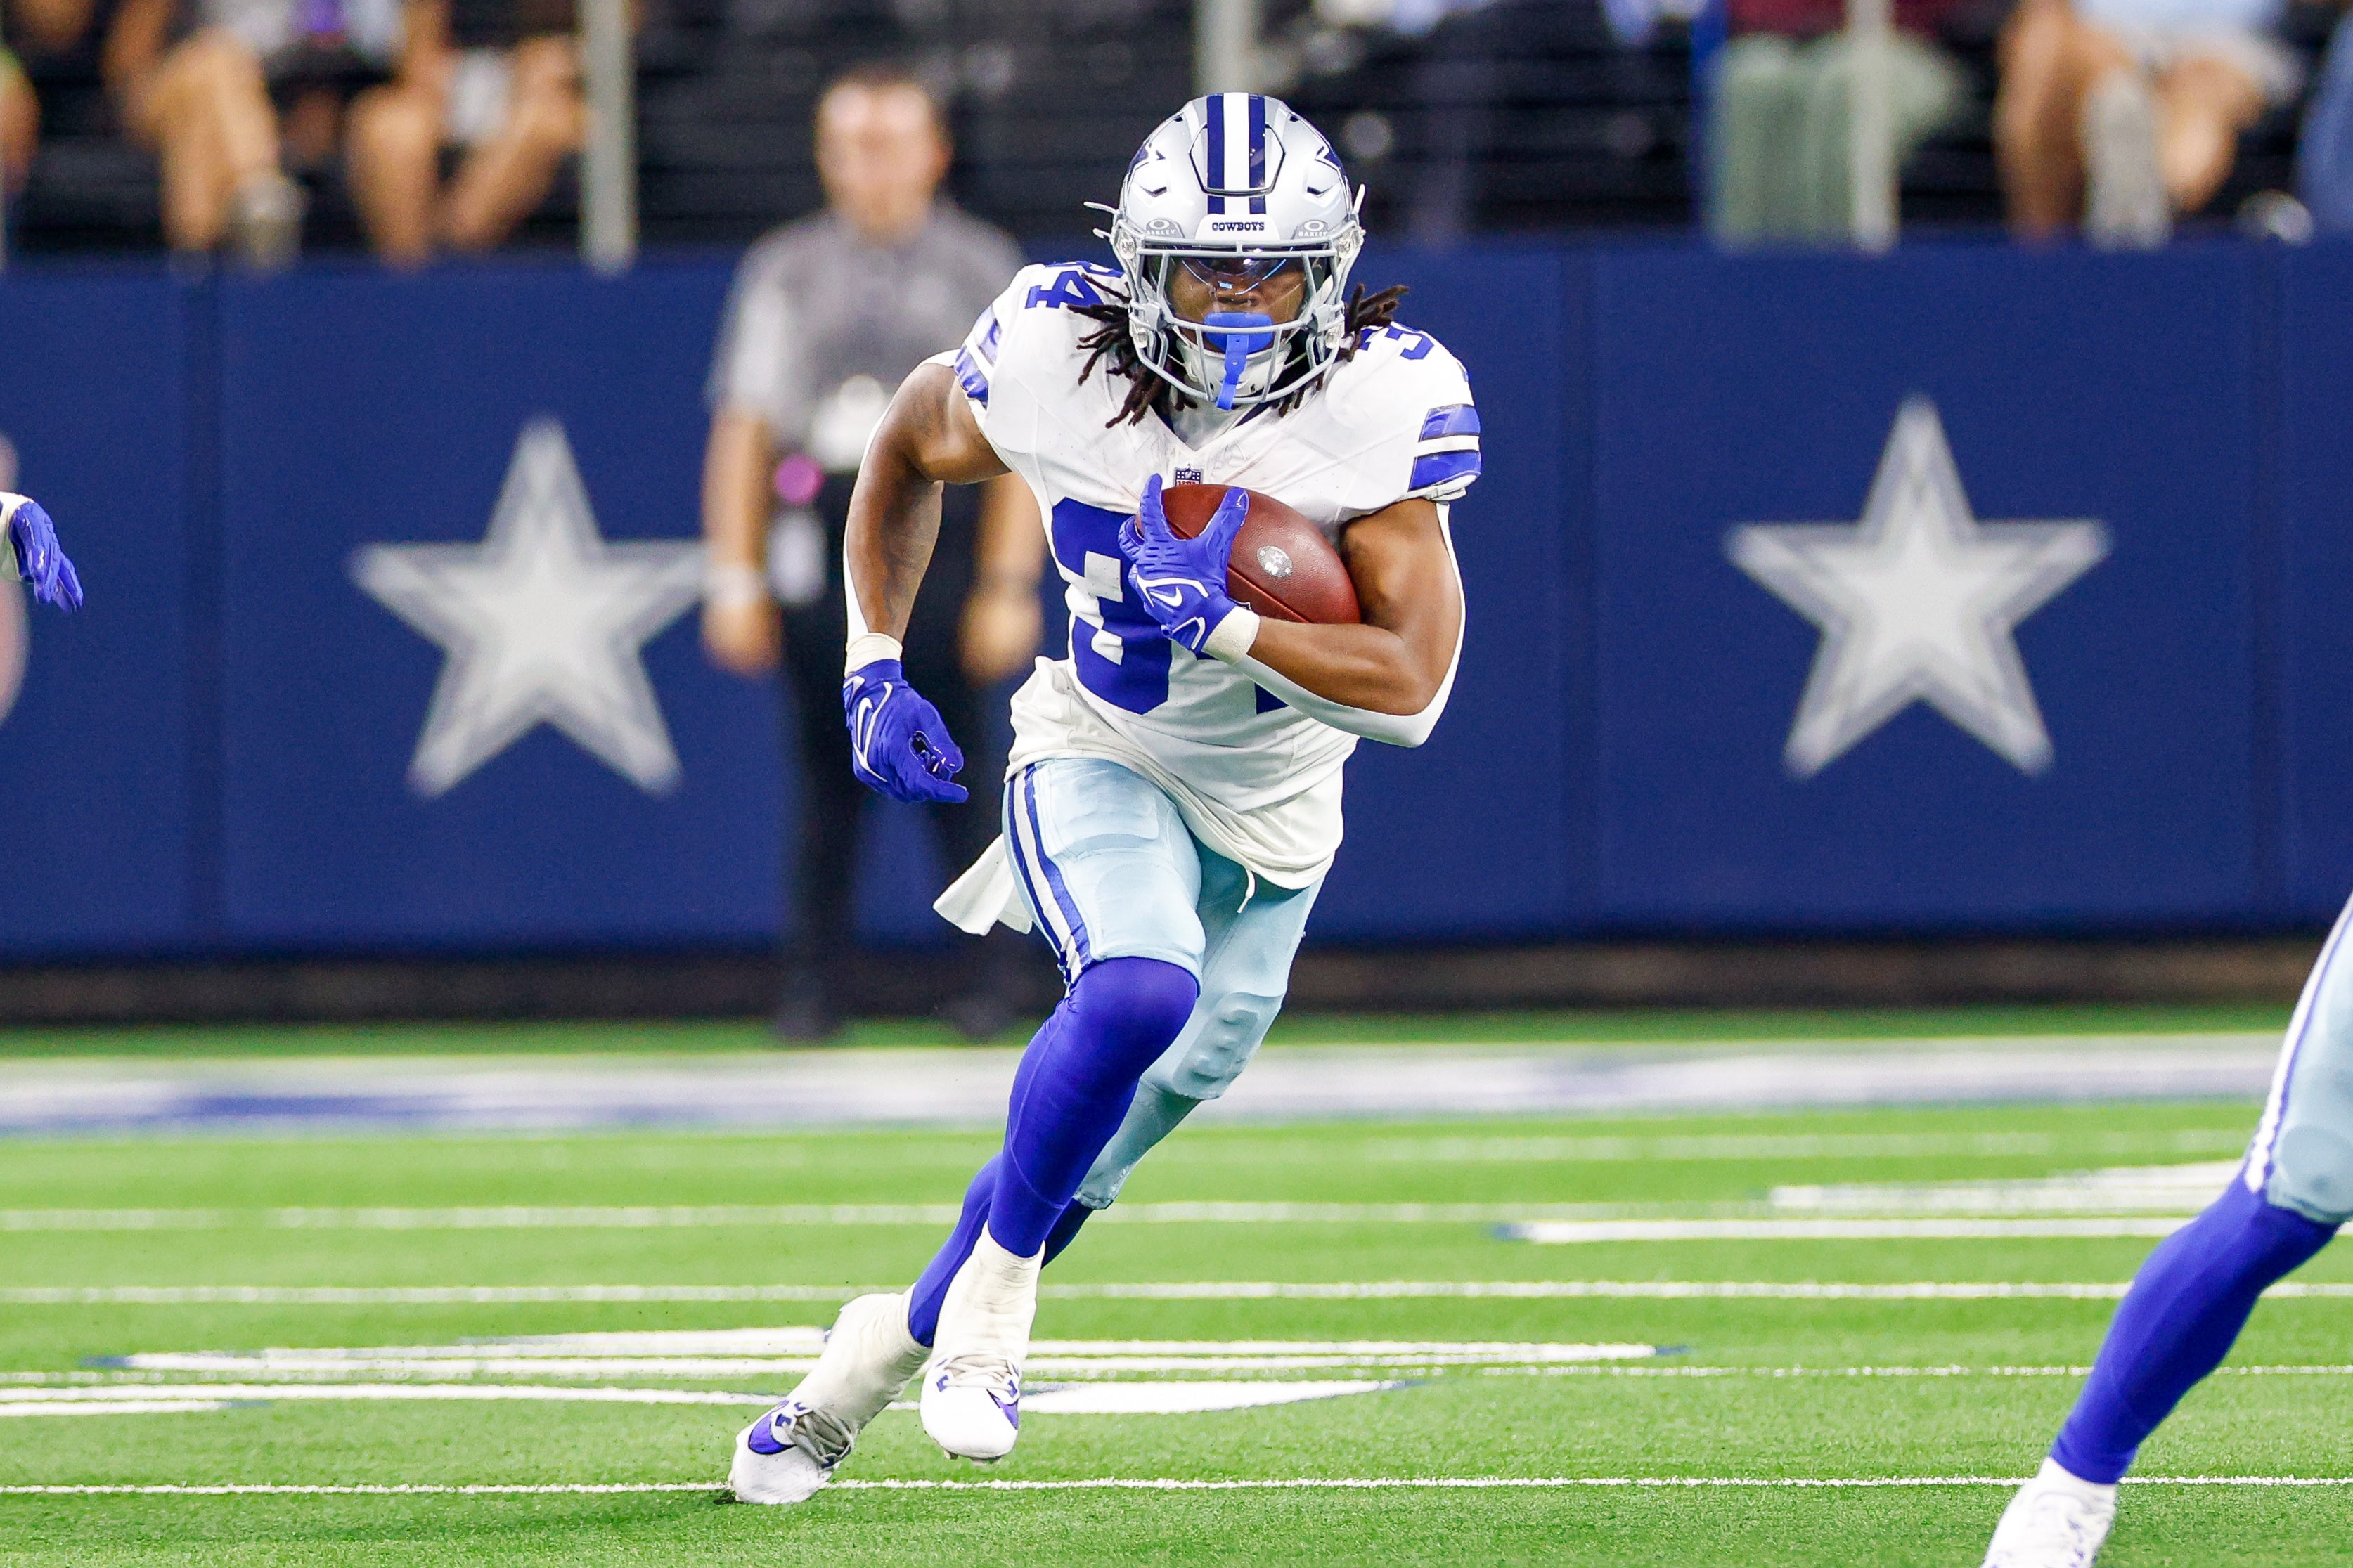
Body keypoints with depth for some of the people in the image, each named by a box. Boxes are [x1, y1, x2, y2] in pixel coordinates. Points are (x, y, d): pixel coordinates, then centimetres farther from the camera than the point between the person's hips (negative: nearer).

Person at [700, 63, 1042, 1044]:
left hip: (941, 532, -1)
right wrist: (734, 582, 4)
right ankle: (813, 989, 6)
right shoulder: (785, 272, 12)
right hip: (815, 538, 1)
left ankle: (993, 972, 7)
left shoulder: (980, 270, 8)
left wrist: (1010, 587, -3)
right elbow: (743, 430, 11)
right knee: (826, 766, 1)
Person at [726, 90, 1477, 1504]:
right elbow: (910, 447, 3)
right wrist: (874, 669, -1)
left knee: (1147, 1108, 9)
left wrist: (1224, 625, -35)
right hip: (1101, 753, -2)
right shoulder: (1053, 361, -20)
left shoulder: (1384, 407, -24)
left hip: (1270, 809, 2)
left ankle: (892, 1344, 30)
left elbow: (1413, 687, -26)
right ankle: (998, 1284, -10)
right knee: (1143, 991, -32)